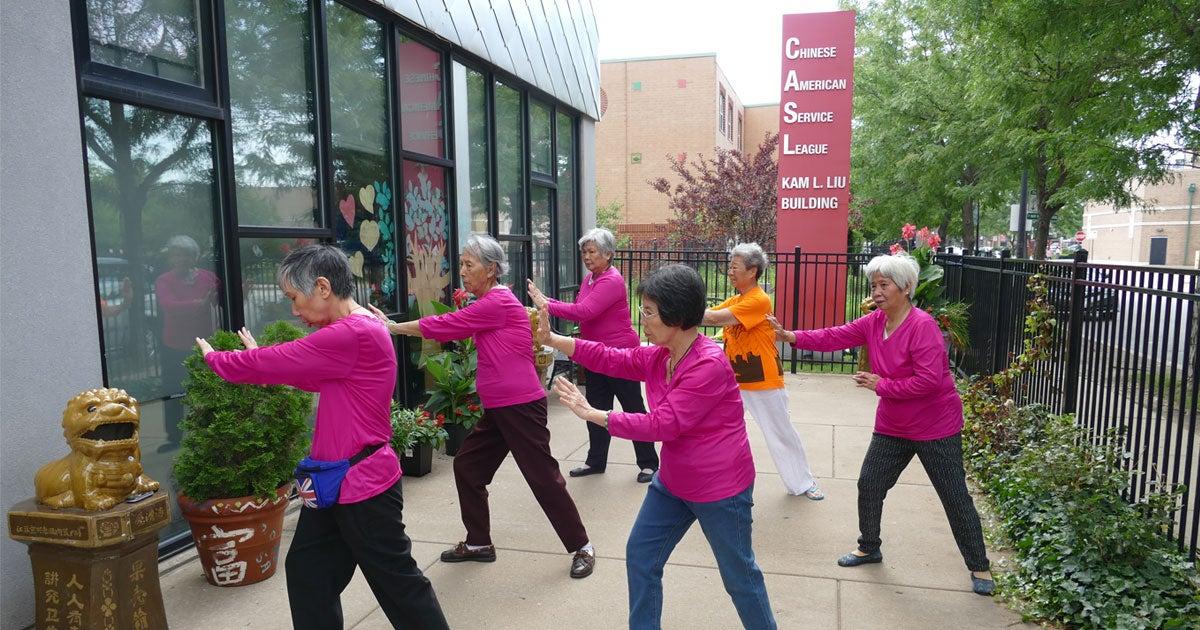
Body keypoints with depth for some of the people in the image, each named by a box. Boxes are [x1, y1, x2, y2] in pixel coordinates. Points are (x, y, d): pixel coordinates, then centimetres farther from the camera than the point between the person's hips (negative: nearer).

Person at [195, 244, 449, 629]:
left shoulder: (352, 335, -24)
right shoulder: (354, 331, 10)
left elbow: (271, 364, -16)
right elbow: (314, 379, 20)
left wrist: (215, 359, 2)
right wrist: (259, 359, 15)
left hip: (363, 484, -10)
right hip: (335, 482, 10)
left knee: (395, 578, 5)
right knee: (307, 570, 17)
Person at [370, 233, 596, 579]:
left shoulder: (498, 303, -17)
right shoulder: (488, 303, 14)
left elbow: (444, 326, -13)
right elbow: (451, 330, 15)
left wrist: (393, 327, -3)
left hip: (521, 406, -10)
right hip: (497, 408, 10)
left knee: (543, 476, -1)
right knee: (467, 466, 14)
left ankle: (582, 548, 15)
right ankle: (479, 544, 29)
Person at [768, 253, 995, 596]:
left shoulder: (922, 326, -24)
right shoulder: (873, 322, -2)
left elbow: (930, 380, -29)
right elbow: (833, 337, -7)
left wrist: (881, 385, -22)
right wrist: (790, 336, -19)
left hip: (936, 429, -7)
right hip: (892, 428, 7)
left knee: (955, 499, 6)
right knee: (869, 485, 12)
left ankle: (979, 567, 24)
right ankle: (869, 548, 33)